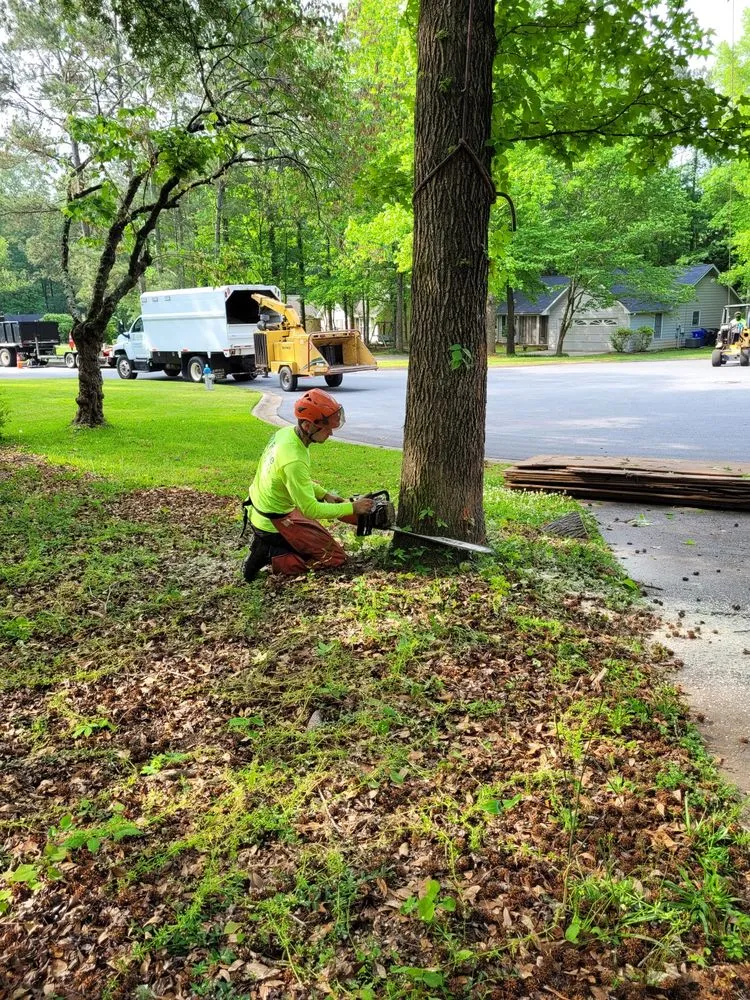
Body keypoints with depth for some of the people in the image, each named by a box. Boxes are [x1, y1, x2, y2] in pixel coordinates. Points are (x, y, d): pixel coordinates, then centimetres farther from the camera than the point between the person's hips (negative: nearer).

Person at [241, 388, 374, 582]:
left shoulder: (285, 432, -5)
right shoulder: (293, 460, -33)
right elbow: (310, 510, -26)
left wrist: (324, 495, 7)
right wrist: (352, 508, -19)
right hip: (275, 523, -9)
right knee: (336, 557, -2)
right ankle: (270, 556, -5)